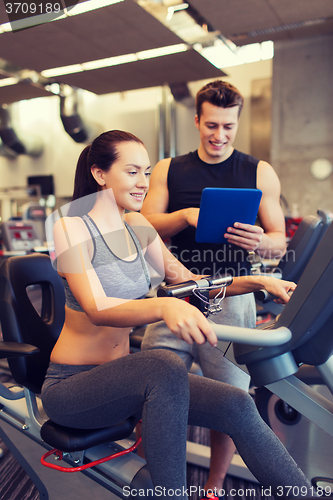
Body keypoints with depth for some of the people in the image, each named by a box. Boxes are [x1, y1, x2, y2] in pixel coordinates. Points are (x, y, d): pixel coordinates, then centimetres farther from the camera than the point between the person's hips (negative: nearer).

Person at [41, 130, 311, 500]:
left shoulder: (137, 227, 5)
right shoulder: (72, 226, -15)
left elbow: (191, 282, 6)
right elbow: (96, 309, -29)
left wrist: (258, 281, -6)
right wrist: (164, 306, -48)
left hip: (122, 376, 6)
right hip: (70, 386, -5)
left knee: (236, 406, -11)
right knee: (166, 367, -36)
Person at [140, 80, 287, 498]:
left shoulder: (260, 174, 9)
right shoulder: (168, 170, 11)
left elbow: (280, 243, 7)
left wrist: (259, 241, -16)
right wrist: (185, 216, -14)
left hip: (232, 301, 0)